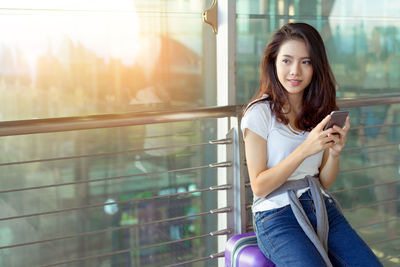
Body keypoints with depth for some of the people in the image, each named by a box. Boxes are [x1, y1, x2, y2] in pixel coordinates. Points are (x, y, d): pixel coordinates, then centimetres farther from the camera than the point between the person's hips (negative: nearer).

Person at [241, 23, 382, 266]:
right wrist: (305, 149, -20)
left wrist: (335, 152, -10)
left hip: (322, 209, 5)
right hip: (276, 216, -5)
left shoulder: (320, 112, 10)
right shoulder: (260, 113, -7)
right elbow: (259, 187, -10)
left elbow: (325, 183, 11)